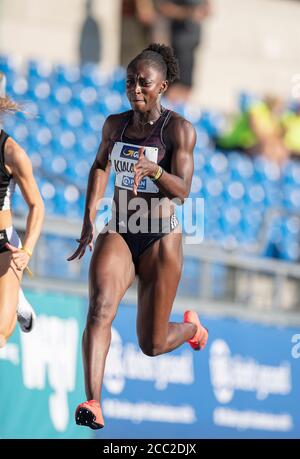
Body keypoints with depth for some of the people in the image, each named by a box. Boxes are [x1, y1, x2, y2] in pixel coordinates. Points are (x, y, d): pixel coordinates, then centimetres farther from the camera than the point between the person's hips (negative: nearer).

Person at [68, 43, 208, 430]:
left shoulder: (179, 129, -9)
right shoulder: (115, 124, 4)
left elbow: (182, 190, -17)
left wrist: (153, 169, -36)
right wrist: (88, 221, 14)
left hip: (160, 240, -3)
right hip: (117, 235, 3)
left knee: (152, 345, 5)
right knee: (101, 308, -28)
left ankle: (191, 326, 42)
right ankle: (93, 404, -36)